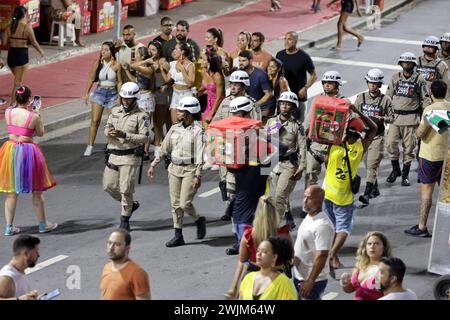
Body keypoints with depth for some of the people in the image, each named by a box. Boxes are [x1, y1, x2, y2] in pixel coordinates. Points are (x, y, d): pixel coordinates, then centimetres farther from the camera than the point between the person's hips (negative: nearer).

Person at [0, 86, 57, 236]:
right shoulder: (34, 116, -16)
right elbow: (40, 133, 0)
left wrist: (27, 109, 16)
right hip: (28, 150, -3)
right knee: (37, 191, 13)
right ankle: (43, 224, 25)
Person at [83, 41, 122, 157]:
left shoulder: (116, 65, -6)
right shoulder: (97, 64, -2)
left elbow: (119, 82, 1)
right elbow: (91, 80, 6)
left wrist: (120, 96, -4)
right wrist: (87, 94, 4)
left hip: (112, 93, -1)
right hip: (99, 92, 1)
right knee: (95, 120, -2)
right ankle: (90, 146, 3)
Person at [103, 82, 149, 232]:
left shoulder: (141, 116, -8)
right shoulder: (115, 112, 10)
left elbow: (144, 137, -14)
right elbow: (107, 128, 15)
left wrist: (124, 135, -23)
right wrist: (109, 132, -10)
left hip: (130, 156, -6)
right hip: (113, 155, 6)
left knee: (126, 189, -6)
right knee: (109, 186, 9)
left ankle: (125, 220, 7)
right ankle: (131, 204, 32)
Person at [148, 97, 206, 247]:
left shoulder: (198, 131, -11)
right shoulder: (174, 129, 8)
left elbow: (200, 154, -15)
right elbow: (164, 148, 16)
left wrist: (198, 176, -20)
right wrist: (153, 165, 15)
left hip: (190, 170, -6)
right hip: (174, 169, 6)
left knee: (185, 203, -10)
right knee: (175, 203, 5)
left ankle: (199, 220, 20)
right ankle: (178, 235, 12)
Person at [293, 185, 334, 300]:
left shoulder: (323, 225, -22)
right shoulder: (308, 217, 8)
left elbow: (321, 256, -25)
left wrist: (310, 281, -25)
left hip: (312, 281, -10)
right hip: (299, 277, 10)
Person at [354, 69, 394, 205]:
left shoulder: (385, 100, -3)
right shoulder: (361, 97, 5)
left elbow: (392, 118, 1)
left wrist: (381, 119, -17)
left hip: (377, 136, -4)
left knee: (372, 165, -11)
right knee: (368, 164, 13)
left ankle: (367, 194, -17)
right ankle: (375, 189, 31)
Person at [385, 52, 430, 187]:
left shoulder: (419, 79, 1)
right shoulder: (395, 77, 7)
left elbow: (425, 99, 5)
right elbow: (388, 96, 13)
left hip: (411, 118, -2)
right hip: (395, 116, 2)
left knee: (409, 146, 2)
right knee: (391, 143, -8)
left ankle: (405, 174, 14)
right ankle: (395, 169, 12)